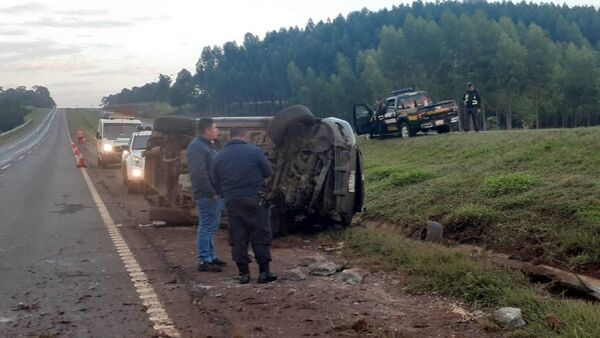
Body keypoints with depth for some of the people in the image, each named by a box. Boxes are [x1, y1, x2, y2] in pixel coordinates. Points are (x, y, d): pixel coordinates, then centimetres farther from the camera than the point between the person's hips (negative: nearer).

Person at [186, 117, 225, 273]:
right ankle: (204, 261, -4)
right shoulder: (196, 147, -15)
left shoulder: (209, 145, 19)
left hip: (215, 193, 10)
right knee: (206, 227, -7)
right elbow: (199, 173, -23)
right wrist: (211, 192, -22)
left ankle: (210, 256, 25)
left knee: (212, 227, 16)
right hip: (207, 195, -10)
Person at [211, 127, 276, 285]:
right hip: (254, 200, -3)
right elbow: (268, 172, -2)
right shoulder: (254, 151, -6)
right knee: (261, 236, 5)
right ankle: (264, 271, 4)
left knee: (238, 238, 10)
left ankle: (243, 273, 10)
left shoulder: (218, 157, 5)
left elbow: (216, 184, 9)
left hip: (232, 202, 3)